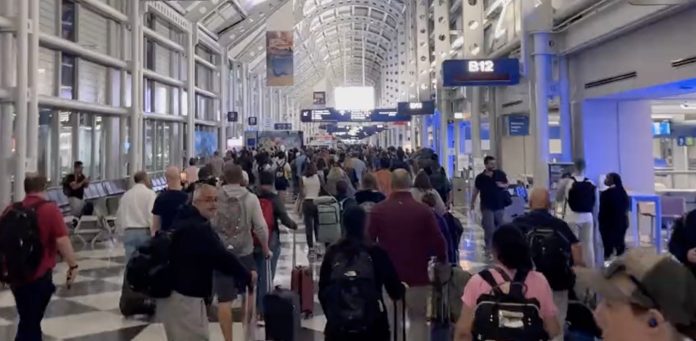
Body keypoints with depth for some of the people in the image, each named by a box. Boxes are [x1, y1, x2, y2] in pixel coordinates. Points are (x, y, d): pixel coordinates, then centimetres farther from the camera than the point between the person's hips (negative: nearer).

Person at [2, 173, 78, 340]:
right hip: (39, 275, -5)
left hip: (15, 274, 5)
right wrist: (73, 265, -12)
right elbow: (62, 240, -20)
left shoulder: (11, 210, 5)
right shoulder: (50, 209, -12)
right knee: (30, 322, 5)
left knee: (29, 320, 22)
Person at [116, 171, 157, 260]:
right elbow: (152, 216, -13)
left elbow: (119, 216, 14)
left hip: (128, 233, 4)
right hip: (145, 232, -4)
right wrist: (154, 234, -10)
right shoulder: (150, 193, -4)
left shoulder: (125, 195, 12)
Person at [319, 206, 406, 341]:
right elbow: (395, 292, -2)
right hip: (372, 327, -2)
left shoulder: (332, 253, 0)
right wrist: (403, 287, 20)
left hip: (338, 328, 2)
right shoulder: (376, 252, -8)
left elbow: (322, 292, 5)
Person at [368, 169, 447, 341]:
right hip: (417, 275, -1)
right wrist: (442, 262, 10)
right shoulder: (423, 210, -10)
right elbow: (439, 242, -9)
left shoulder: (378, 210, -6)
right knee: (418, 318, 14)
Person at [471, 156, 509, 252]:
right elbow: (476, 191, 3)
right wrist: (472, 203, 4)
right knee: (489, 228, -6)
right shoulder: (480, 177, -6)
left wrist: (502, 185, -11)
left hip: (499, 205, 3)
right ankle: (488, 247, 7)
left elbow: (507, 185, 12)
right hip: (487, 206, -3)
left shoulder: (500, 174, -1)